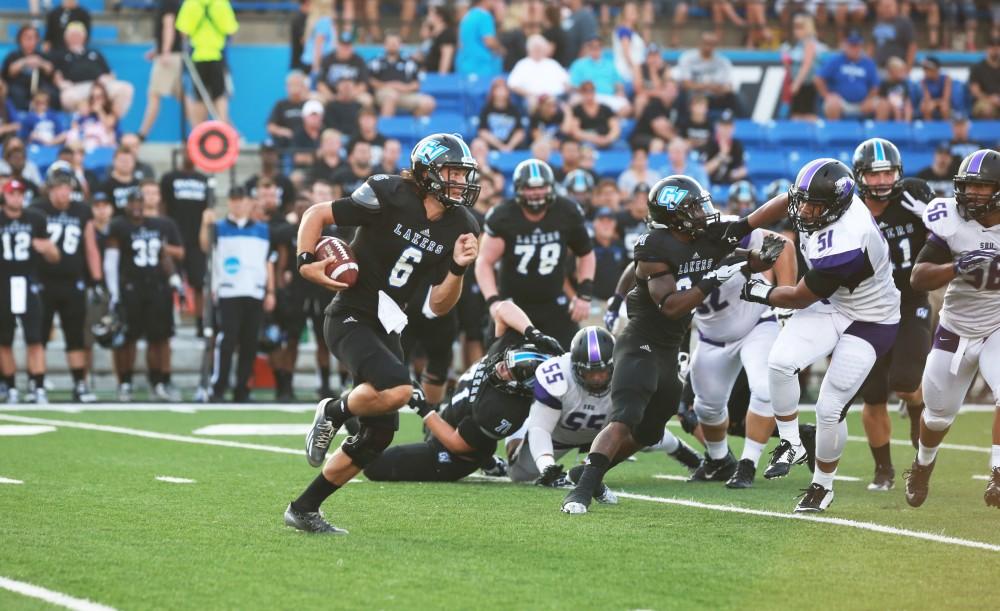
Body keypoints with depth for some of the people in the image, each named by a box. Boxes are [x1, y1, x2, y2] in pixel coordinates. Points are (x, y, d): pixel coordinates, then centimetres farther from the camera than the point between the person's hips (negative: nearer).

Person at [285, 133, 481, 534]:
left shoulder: (459, 227, 4)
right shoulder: (391, 197, -13)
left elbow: (438, 306, 5)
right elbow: (317, 214, -5)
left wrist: (458, 269, -12)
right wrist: (306, 262, -19)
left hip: (386, 328, 8)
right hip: (350, 317, -8)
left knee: (379, 434, 6)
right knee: (397, 389, -33)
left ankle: (304, 508, 19)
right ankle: (334, 412, -2)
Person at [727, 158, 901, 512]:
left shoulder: (844, 247, -37)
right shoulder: (825, 202, -15)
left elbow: (800, 298, -21)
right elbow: (785, 203, 12)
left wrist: (760, 293, -6)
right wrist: (741, 227, 8)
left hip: (869, 322, -7)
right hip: (830, 306, 7)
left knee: (830, 409, -6)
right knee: (780, 363, -16)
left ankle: (823, 485, 18)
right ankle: (790, 444, 3)